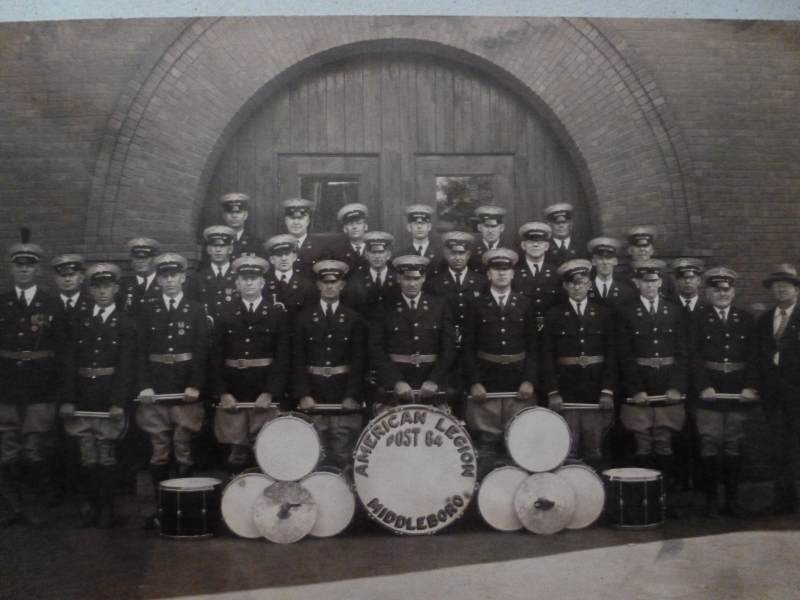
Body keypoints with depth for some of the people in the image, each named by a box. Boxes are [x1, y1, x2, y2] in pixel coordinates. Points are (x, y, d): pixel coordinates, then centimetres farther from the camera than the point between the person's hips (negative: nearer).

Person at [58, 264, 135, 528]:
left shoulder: (125, 323, 2)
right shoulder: (80, 322, 12)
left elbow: (125, 366, -5)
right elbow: (73, 363, 7)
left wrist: (119, 402, -14)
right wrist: (68, 399, -1)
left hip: (110, 400, -3)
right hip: (84, 400, 3)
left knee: (107, 457, 2)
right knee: (87, 458, 5)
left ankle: (106, 508, 11)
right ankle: (89, 505, 15)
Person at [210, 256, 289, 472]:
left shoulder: (277, 314, 5)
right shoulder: (225, 316, 10)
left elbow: (282, 357, -1)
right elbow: (216, 357, 6)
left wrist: (270, 393, -10)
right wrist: (222, 393, -4)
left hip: (265, 396, -1)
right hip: (232, 397, 1)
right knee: (236, 458, 2)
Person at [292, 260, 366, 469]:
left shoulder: (354, 319, 7)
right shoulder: (304, 318, 8)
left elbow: (359, 361, 2)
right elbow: (298, 360, 3)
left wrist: (353, 396, -9)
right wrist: (303, 395, -8)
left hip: (344, 394, 0)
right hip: (313, 394, 0)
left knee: (343, 457, -2)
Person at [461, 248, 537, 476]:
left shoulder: (525, 305, 9)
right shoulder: (477, 305, 5)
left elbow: (533, 346, 7)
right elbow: (468, 347, 3)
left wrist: (529, 380, -4)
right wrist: (473, 382, -7)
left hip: (519, 383, 1)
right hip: (486, 383, -1)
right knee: (487, 441, 0)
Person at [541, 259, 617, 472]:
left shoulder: (605, 315, 10)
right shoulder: (554, 315, 7)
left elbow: (612, 355, 6)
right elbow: (547, 357, 2)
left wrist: (608, 391, -4)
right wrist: (552, 392, -8)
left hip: (597, 394, 1)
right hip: (566, 394, -1)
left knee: (595, 452, 2)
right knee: (568, 452, -2)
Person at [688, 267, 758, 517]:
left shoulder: (746, 318, 11)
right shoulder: (698, 317, 2)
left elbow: (753, 356, 7)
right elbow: (694, 355, -5)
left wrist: (750, 387, -4)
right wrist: (703, 387, -13)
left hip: (738, 392, 3)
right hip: (709, 391, -3)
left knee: (733, 446, 6)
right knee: (710, 445, -2)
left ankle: (732, 499, 14)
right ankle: (710, 499, 7)